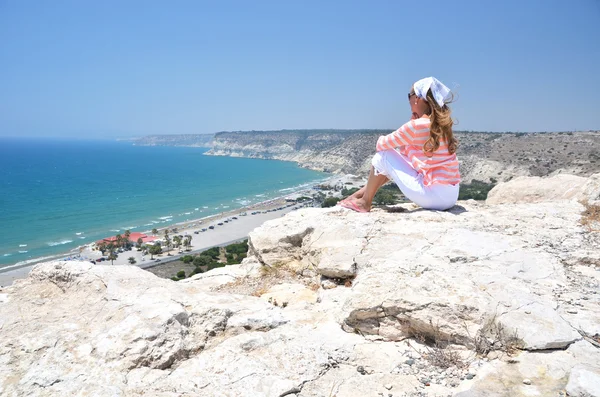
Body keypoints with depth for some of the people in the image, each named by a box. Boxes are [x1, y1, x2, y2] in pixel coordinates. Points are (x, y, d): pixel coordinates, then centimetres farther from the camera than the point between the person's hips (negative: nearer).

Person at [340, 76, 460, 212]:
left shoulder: (415, 125, -13)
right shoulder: (441, 124, 12)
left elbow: (381, 144, -3)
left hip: (433, 196, -8)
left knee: (383, 154, 3)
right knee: (398, 159, 22)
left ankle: (364, 203, 15)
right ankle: (364, 193, 31)